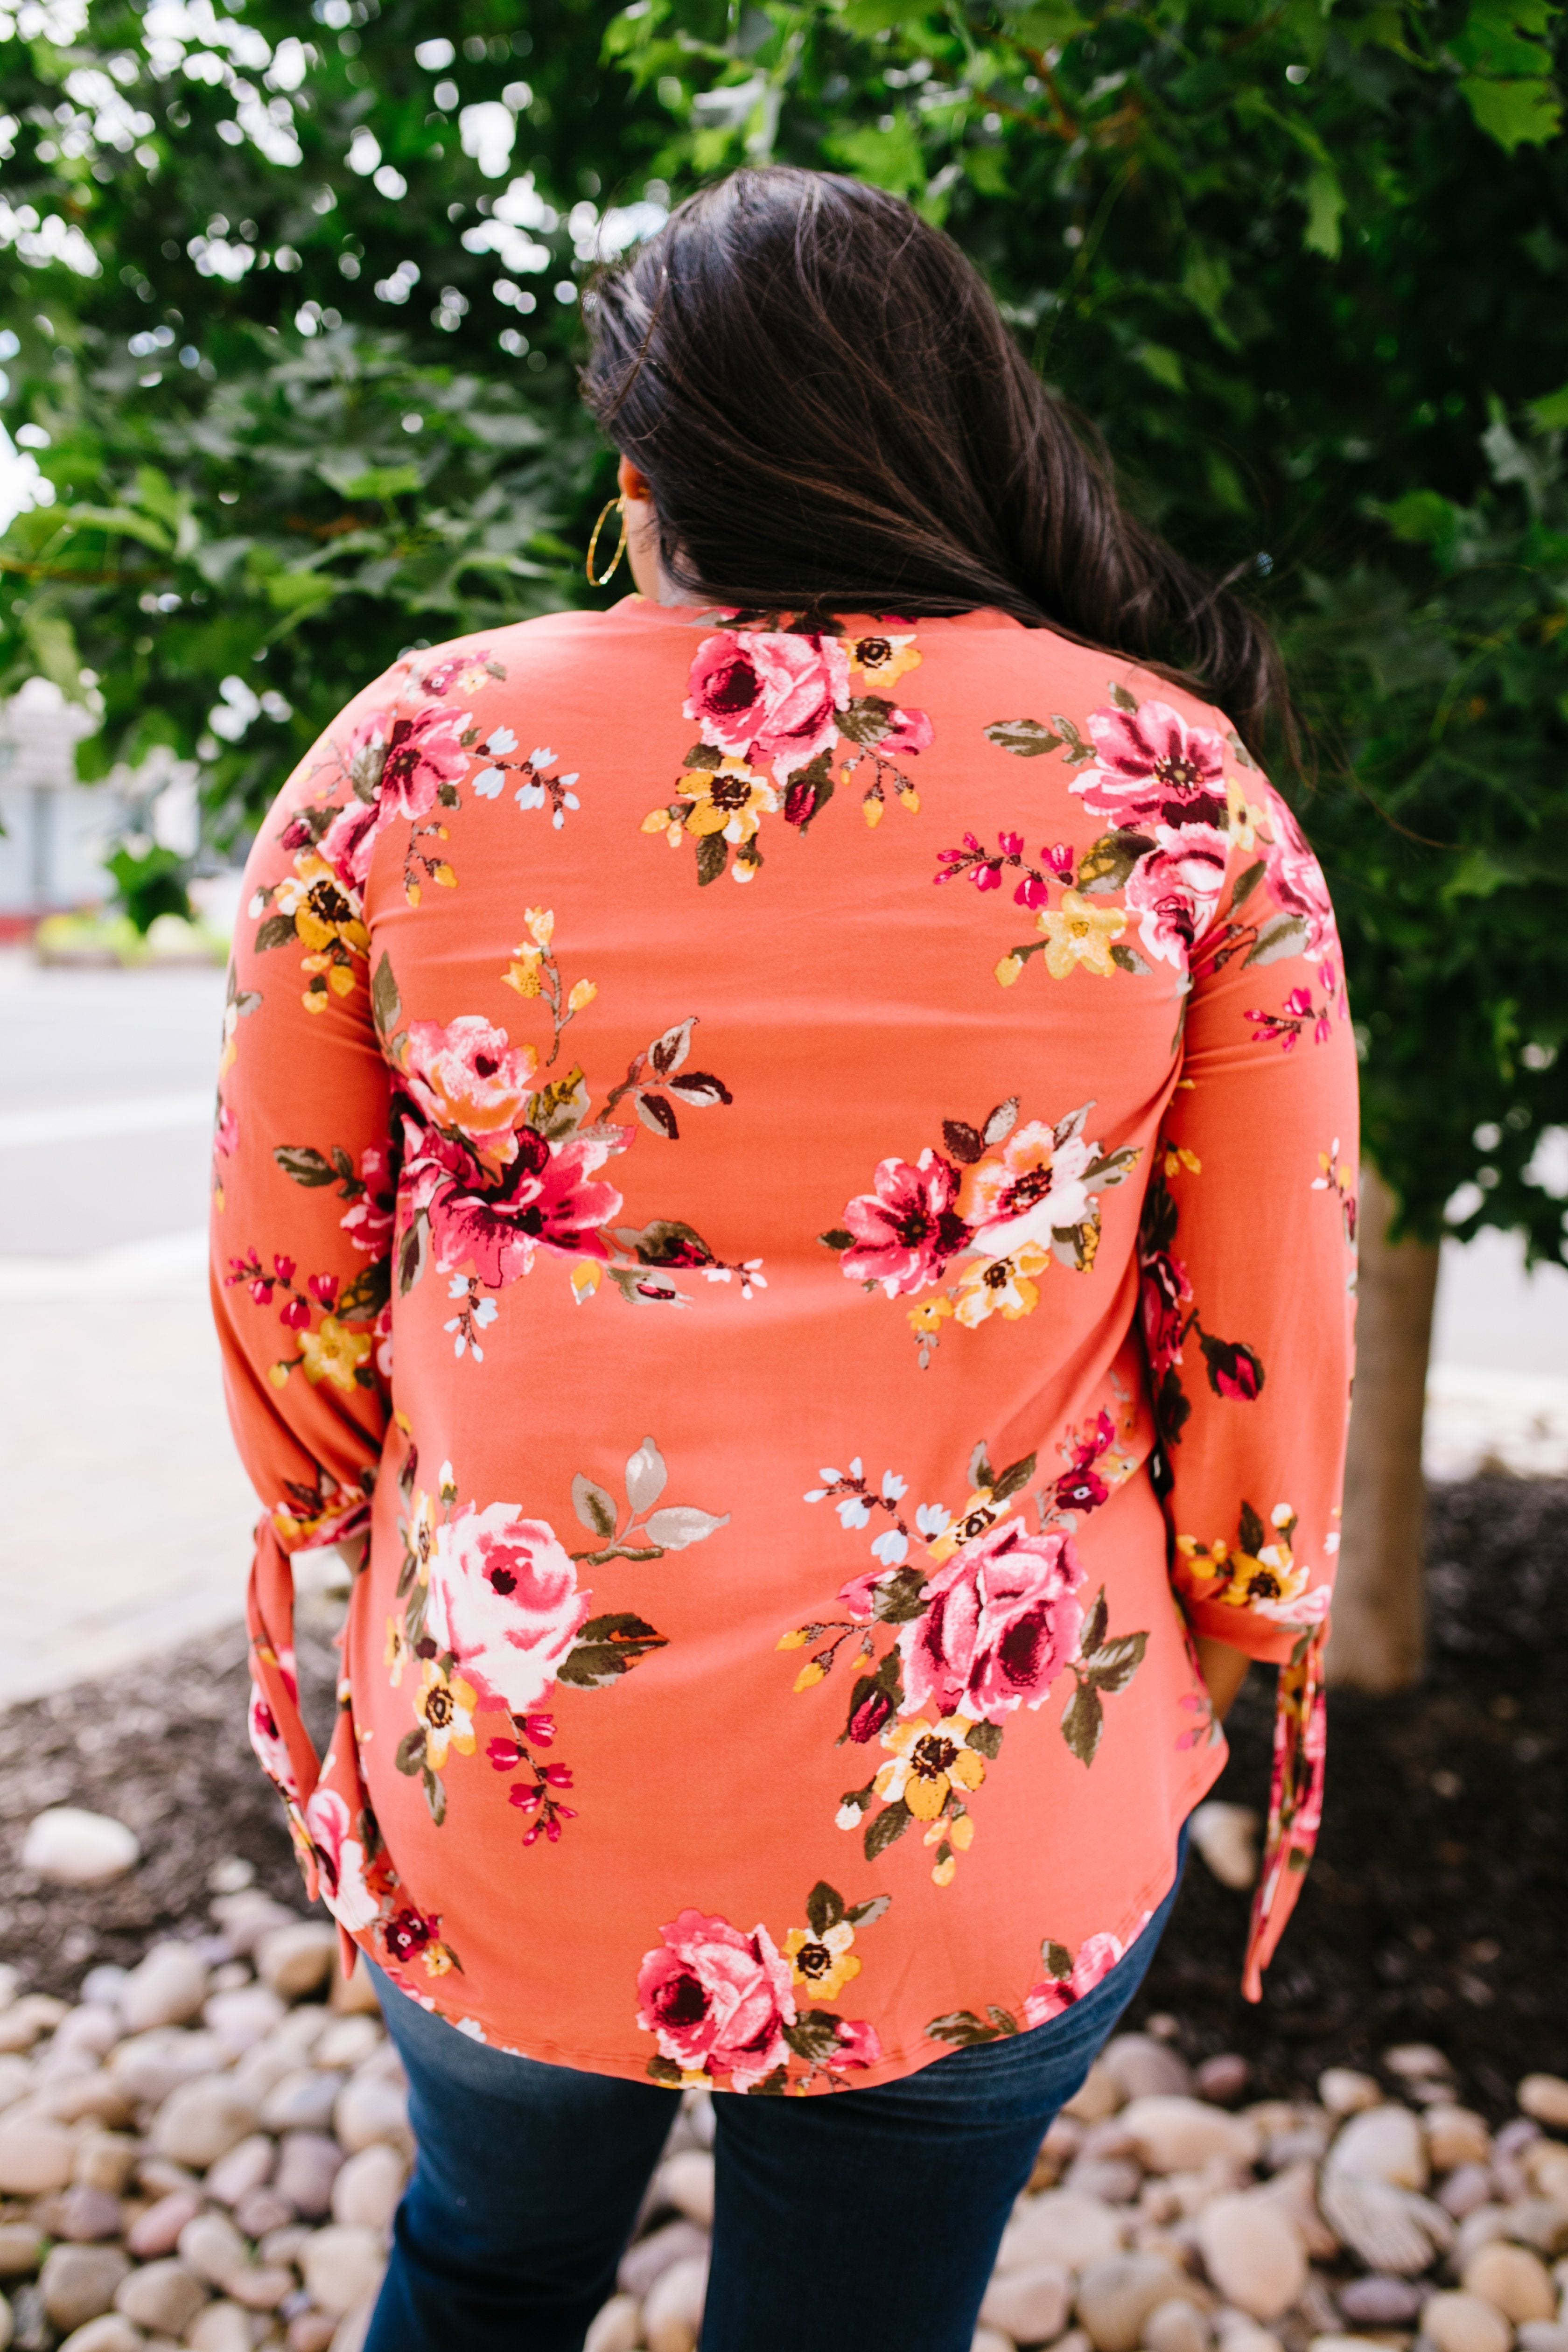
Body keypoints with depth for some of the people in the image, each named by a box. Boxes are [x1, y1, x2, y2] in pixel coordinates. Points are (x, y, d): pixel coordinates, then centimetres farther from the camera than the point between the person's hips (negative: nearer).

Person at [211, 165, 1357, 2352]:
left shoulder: (407, 751, -6)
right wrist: (1231, 1643, 13)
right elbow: (1274, 1354, -5)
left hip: (491, 1792, 1)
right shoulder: (1179, 790, -7)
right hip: (988, 1839, 0)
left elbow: (282, 1286, 1)